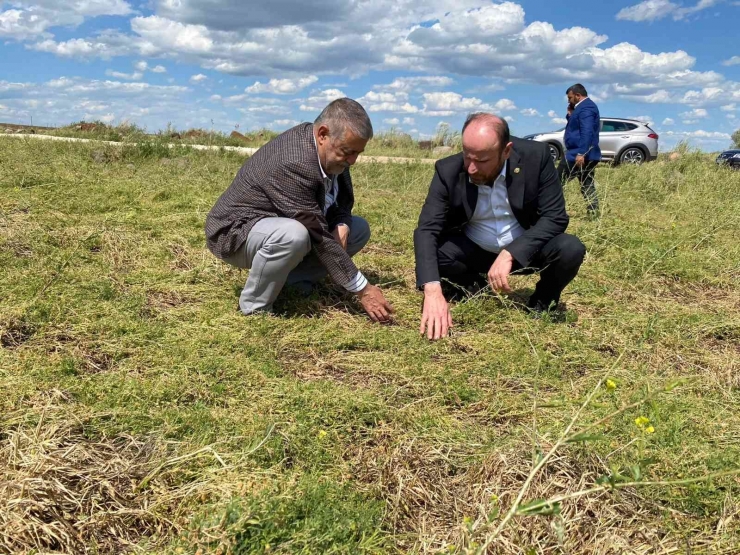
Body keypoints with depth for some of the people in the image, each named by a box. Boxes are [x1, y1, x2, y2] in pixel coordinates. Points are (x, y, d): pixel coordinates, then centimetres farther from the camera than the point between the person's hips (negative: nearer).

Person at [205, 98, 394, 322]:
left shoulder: (333, 152, -7)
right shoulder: (293, 164, -34)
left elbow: (342, 199, 8)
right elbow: (318, 237, -33)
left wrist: (341, 225, -17)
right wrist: (363, 289, -28)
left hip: (280, 222, 9)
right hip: (236, 230, -9)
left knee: (359, 229, 3)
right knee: (293, 235, -40)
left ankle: (290, 281, 0)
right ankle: (254, 309, -17)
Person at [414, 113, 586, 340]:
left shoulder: (535, 156, -21)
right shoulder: (448, 170, -19)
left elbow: (555, 217, -20)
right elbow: (427, 229, -25)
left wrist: (510, 254, -35)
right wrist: (432, 290, -42)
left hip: (524, 249, -1)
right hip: (474, 251, 1)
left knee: (570, 249, -29)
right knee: (434, 255, -27)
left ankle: (542, 303, 3)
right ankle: (479, 288, 5)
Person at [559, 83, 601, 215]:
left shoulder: (585, 107, -14)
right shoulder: (585, 106, 19)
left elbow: (587, 132, -25)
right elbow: (576, 126, 25)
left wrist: (581, 153, -30)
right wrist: (570, 114, 8)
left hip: (578, 155, -11)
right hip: (585, 155, 11)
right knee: (587, 185, 9)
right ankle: (593, 213, 7)